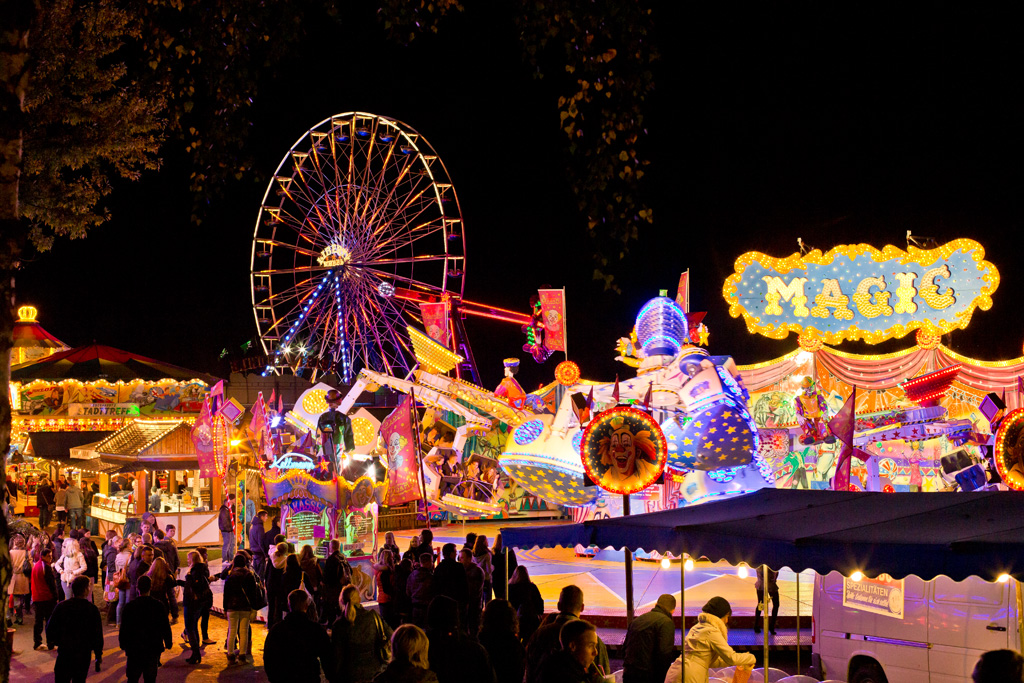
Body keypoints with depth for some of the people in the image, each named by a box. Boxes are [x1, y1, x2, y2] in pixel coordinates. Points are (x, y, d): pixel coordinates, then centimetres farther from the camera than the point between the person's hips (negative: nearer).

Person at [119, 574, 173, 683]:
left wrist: (123, 644, 12)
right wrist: (168, 643, 15)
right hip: (153, 649, 1)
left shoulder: (130, 606, -11)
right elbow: (165, 626, -1)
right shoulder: (159, 605, -8)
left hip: (134, 649, -1)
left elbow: (124, 628, -5)